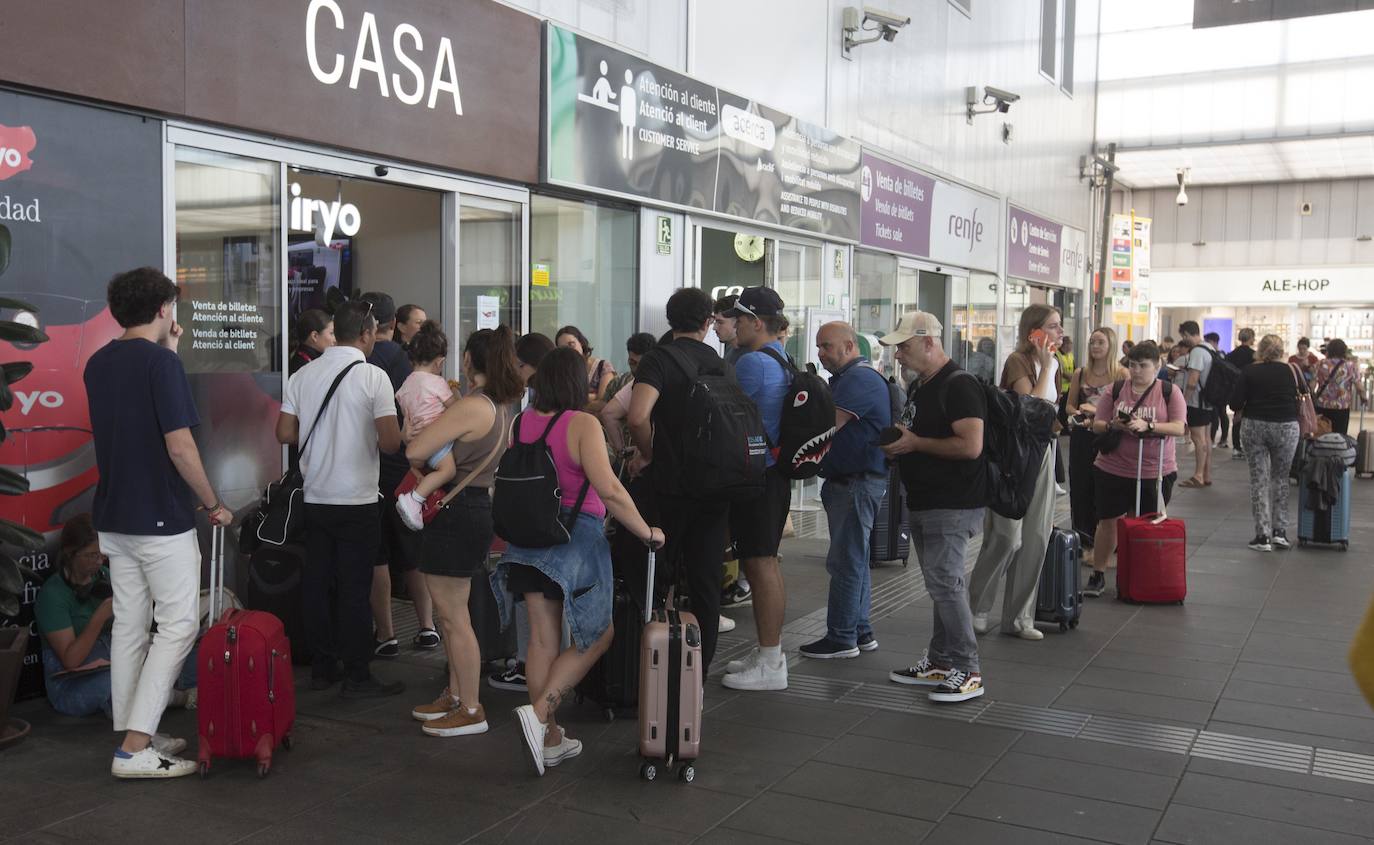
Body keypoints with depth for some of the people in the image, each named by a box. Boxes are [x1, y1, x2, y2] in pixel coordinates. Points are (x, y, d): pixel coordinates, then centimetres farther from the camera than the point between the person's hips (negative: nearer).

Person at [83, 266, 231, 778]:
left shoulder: (97, 364, 9)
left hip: (114, 517, 8)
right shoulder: (161, 363, -15)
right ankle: (135, 748, -5)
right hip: (162, 519, -8)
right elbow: (180, 448, -19)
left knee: (129, 626, 12)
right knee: (177, 626, -2)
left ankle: (131, 735, 19)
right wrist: (214, 505, -8)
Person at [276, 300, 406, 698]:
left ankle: (321, 668, 20)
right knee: (355, 589, 1)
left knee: (316, 583, 11)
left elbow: (285, 433, 5)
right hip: (358, 501, -5)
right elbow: (391, 441, -15)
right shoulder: (373, 377, -11)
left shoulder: (303, 376, 4)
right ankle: (357, 676, 6)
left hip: (315, 498, 5)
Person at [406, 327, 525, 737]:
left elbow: (413, 452, -23)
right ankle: (456, 695, 30)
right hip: (478, 507, 9)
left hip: (455, 512, -9)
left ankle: (471, 710, 9)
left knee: (453, 615, 1)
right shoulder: (507, 406, 5)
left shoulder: (470, 407, -21)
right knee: (452, 611, 20)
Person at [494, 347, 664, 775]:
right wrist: (647, 532, -11)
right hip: (575, 536, -6)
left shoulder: (520, 423, 5)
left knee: (543, 639, 10)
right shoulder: (582, 424, -13)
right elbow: (608, 489, -22)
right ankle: (539, 712, -8)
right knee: (597, 636, 8)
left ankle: (550, 739, 17)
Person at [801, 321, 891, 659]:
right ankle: (861, 631, 24)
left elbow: (828, 425, -24)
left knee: (845, 560, -6)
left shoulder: (860, 378, -16)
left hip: (858, 482, -11)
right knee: (855, 559, 15)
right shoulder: (845, 377, 19)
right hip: (848, 481, 11)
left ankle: (841, 638, 1)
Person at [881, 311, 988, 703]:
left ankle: (967, 671, -1)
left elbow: (970, 446, -24)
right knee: (941, 583, 14)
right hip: (924, 502, 10)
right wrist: (897, 443, 7)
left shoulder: (959, 386, -15)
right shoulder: (918, 387, 16)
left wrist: (914, 443, -18)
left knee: (945, 582, -10)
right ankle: (940, 662, 22)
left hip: (953, 505, -10)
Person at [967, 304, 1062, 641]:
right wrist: (1046, 365, -18)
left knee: (1036, 539, 6)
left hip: (1042, 452, 8)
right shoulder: (1018, 361, -12)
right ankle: (977, 609, 10)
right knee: (1008, 536, -8)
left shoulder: (1053, 363, 11)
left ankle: (1018, 617, 14)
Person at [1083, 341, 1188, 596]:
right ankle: (1098, 576, 15)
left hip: (1156, 472, -1)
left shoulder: (1170, 392, -1)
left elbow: (1179, 428, -12)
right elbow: (1097, 425, 4)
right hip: (1113, 470, 1)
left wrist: (1147, 425, -26)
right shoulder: (1115, 390, 4)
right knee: (1108, 522, 3)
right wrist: (1113, 426, -18)